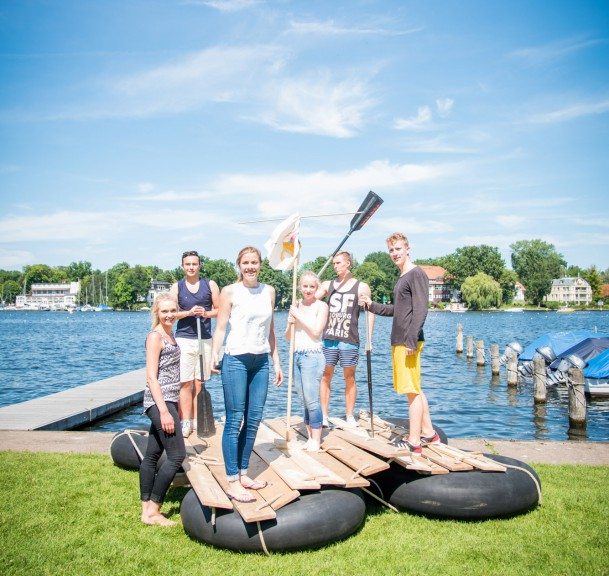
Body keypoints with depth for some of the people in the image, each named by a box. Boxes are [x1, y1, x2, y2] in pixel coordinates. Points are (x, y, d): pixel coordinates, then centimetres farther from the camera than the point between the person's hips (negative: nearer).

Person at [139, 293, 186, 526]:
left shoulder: (169, 335, 15)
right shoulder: (155, 336, -12)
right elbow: (151, 377, -17)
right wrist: (164, 411, -21)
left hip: (167, 401, 9)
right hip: (160, 402, -9)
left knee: (152, 455, 12)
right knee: (177, 455, -7)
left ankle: (147, 509, 19)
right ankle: (152, 510, 2)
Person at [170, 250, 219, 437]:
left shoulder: (210, 285, 6)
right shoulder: (176, 287, 5)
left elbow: (219, 310, 6)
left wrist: (206, 313, -13)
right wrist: (189, 312, -17)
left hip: (205, 339, 1)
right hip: (183, 339, -1)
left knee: (199, 383, 6)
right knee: (185, 383, -4)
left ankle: (196, 420, 12)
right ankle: (185, 422, -1)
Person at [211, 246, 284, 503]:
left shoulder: (269, 291, 11)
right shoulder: (230, 292, -3)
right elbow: (220, 327, -8)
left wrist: (276, 362, 14)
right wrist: (214, 356, -22)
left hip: (261, 361, 5)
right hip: (236, 360, -5)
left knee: (254, 420, 8)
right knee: (235, 420, -3)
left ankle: (243, 474, 21)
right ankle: (232, 482, 3)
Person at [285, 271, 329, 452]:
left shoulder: (321, 306, -3)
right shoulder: (295, 306, 12)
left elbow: (316, 331, -14)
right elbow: (288, 336, 15)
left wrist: (299, 316, -10)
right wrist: (290, 323, -5)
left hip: (312, 355, -6)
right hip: (296, 355, 6)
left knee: (311, 400, -7)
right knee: (304, 400, 10)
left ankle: (316, 440, 3)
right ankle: (310, 436, 20)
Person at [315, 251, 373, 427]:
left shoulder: (362, 287, 3)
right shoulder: (327, 285, 10)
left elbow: (370, 312, 1)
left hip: (350, 340, -2)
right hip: (329, 338, 2)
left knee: (349, 378, 5)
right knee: (326, 376, 4)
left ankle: (350, 417, 14)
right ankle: (323, 416, 11)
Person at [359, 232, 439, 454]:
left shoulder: (416, 274, -10)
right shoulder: (401, 278, 19)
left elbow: (420, 311, -18)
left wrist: (411, 341, -22)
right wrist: (372, 305, 19)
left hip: (408, 342, -10)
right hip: (398, 342, 10)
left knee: (412, 391, -4)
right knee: (414, 390, 15)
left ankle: (414, 441, 2)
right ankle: (428, 432, 25)